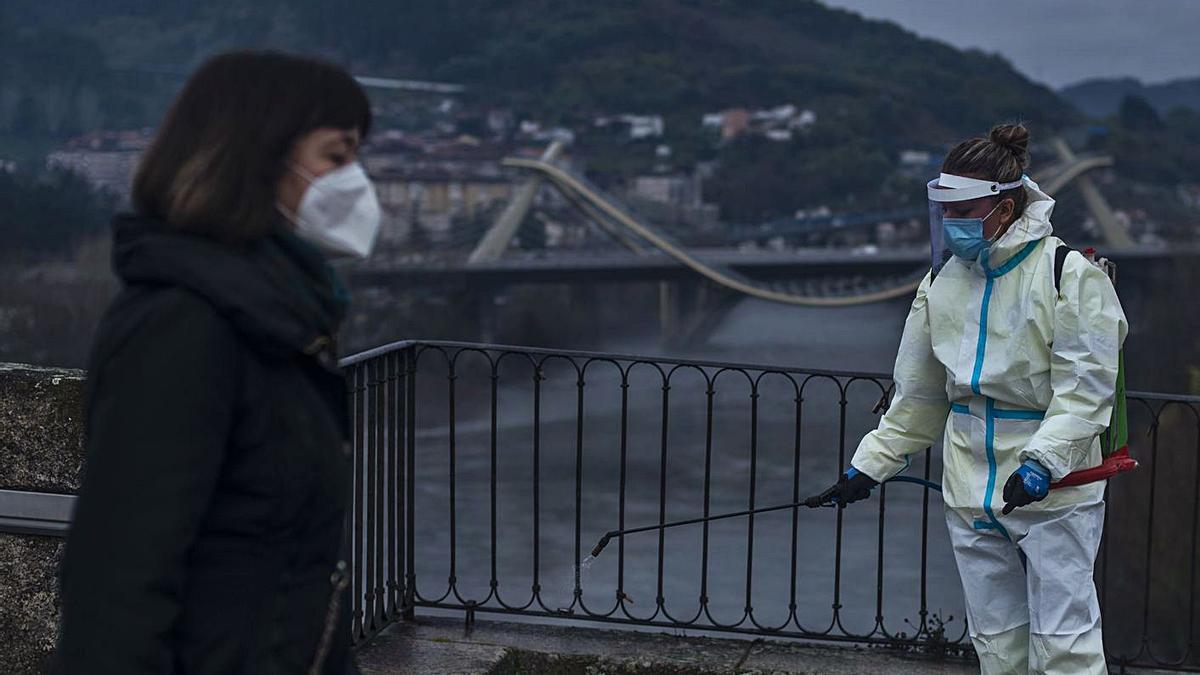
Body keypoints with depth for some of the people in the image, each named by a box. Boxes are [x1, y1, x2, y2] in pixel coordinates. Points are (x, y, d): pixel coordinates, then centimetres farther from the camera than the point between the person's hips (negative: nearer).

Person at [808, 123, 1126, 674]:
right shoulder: (944, 281, 6)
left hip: (1054, 490, -5)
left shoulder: (1070, 275, -11)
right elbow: (919, 394, 14)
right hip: (971, 495, 6)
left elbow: (1086, 386, -15)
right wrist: (870, 464, 10)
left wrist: (1043, 460, -26)